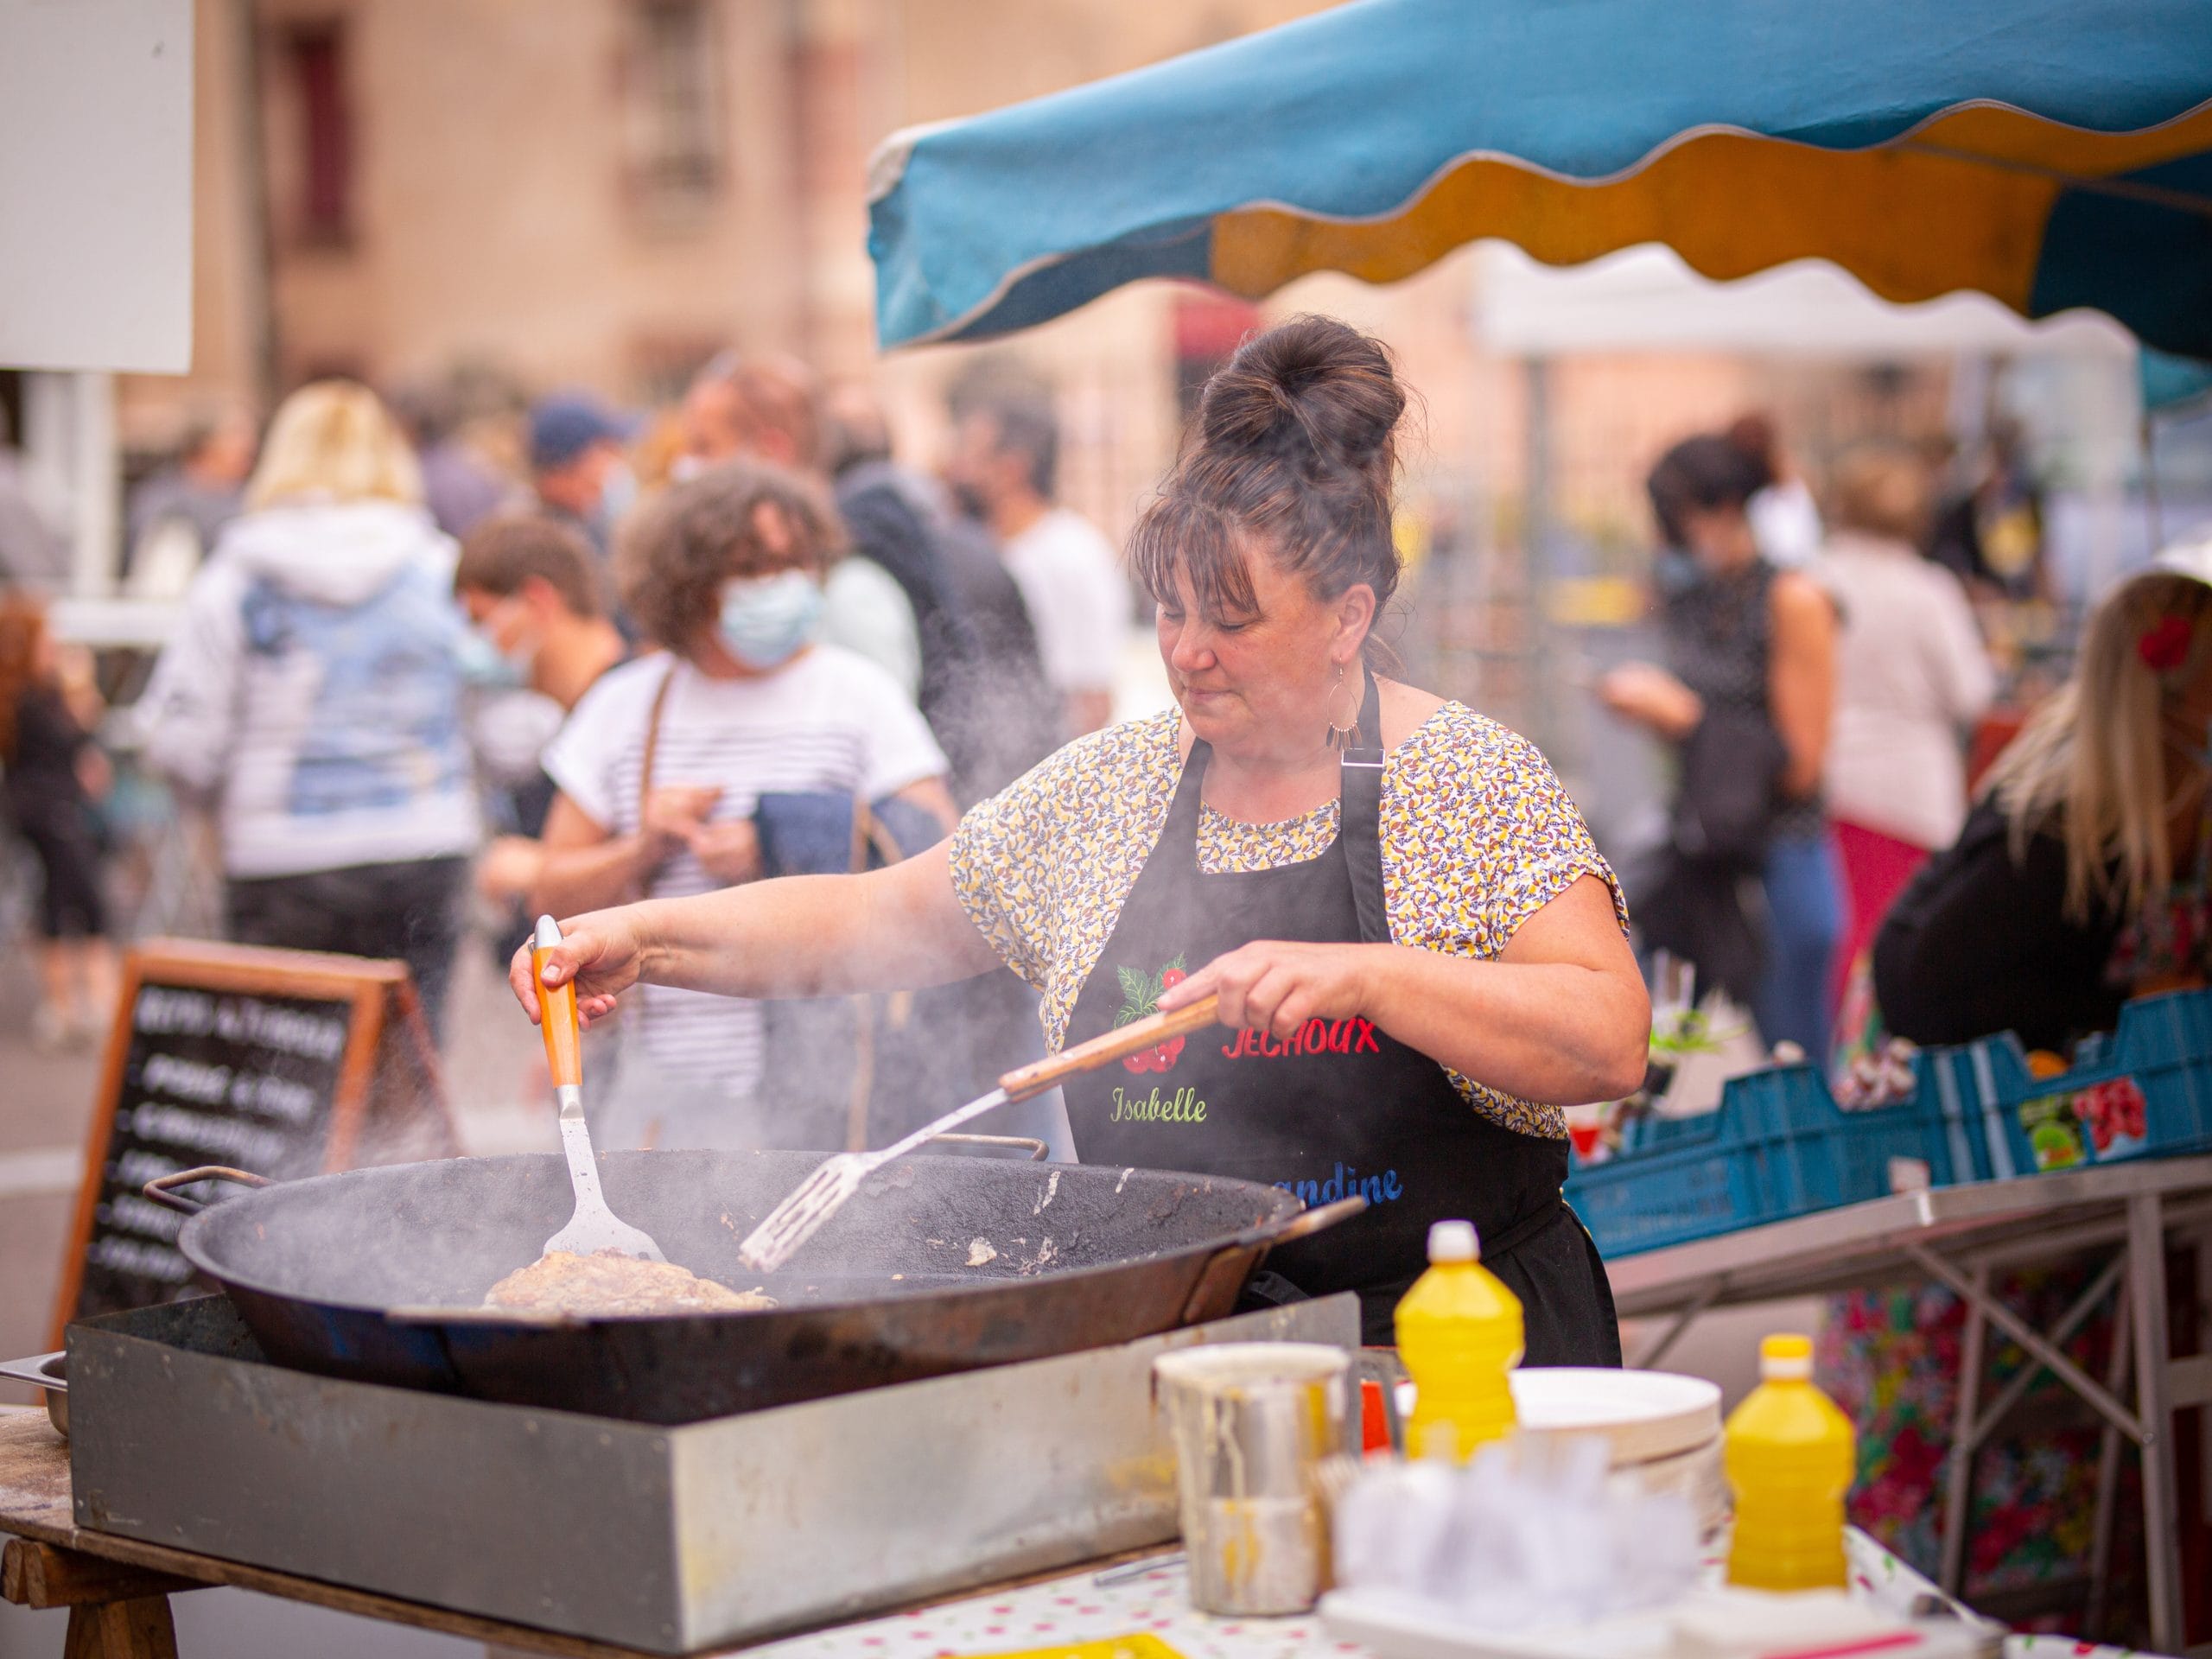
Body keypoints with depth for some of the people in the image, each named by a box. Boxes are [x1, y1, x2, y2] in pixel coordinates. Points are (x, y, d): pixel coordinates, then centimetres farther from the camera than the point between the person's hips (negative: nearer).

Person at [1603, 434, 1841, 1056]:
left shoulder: (1793, 600, -9)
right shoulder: (1688, 598, 10)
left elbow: (1801, 765, -11)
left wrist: (1683, 712, -13)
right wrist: (1649, 707, 3)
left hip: (1778, 864, -6)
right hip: (1699, 862, 6)